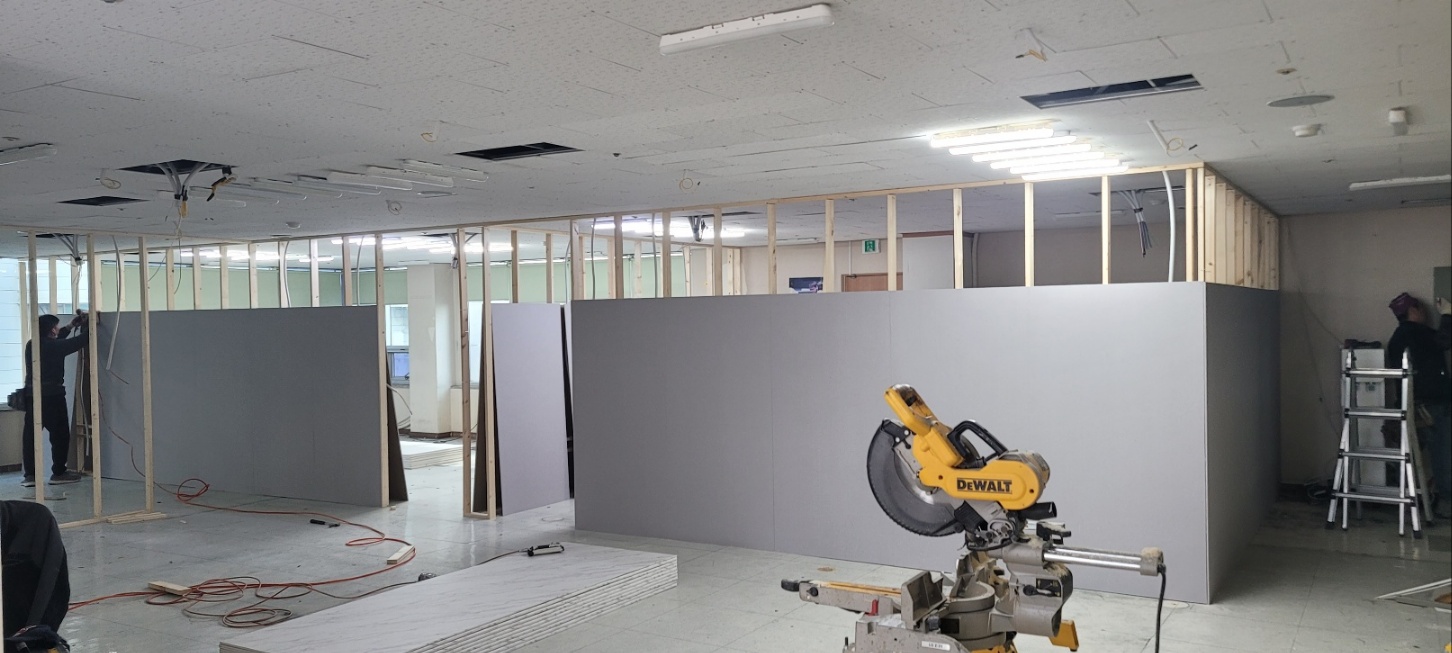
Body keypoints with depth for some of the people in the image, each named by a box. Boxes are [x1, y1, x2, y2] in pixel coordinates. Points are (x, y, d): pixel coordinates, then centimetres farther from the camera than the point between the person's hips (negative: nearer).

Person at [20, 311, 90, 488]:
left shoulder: (31, 345, 8)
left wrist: (71, 326, 26)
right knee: (60, 435, 4)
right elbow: (81, 340, -9)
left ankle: (30, 475, 6)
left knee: (31, 436, 6)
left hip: (32, 396, 7)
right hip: (52, 397, -7)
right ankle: (58, 473, 8)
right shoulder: (54, 346, -13)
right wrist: (87, 324, 8)